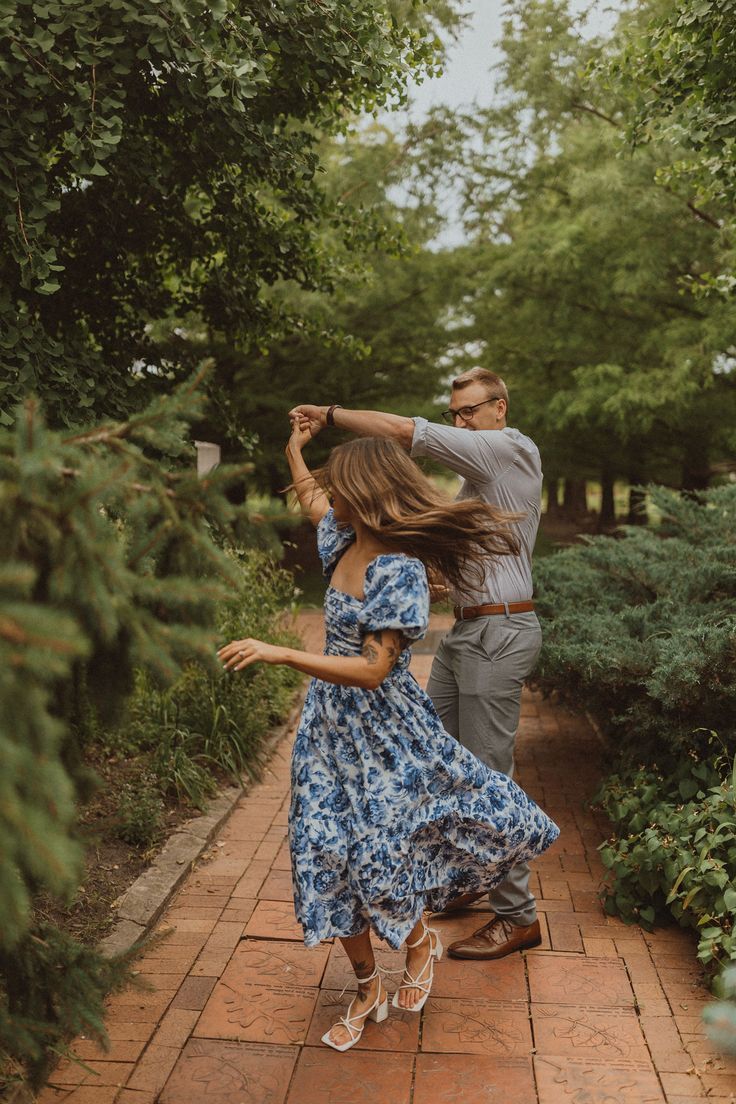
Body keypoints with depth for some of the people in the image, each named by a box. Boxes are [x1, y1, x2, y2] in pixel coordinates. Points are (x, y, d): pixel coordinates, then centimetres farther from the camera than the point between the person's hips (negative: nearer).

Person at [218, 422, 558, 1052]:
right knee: (330, 854, 8)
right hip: (330, 722, 8)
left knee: (379, 853, 1)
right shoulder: (345, 541, 1)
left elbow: (373, 670, -27)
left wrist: (279, 655, -32)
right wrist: (295, 452, 34)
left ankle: (422, 942, 36)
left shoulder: (401, 571, -22)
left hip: (382, 728, -7)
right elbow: (309, 496, 25)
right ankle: (368, 990, 28)